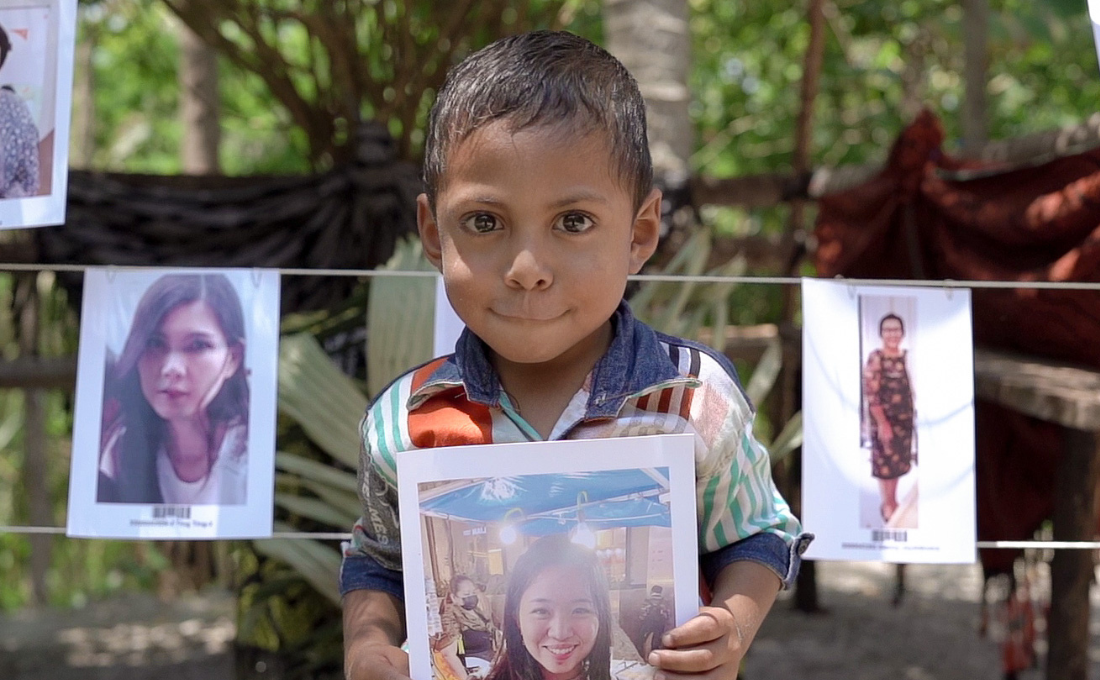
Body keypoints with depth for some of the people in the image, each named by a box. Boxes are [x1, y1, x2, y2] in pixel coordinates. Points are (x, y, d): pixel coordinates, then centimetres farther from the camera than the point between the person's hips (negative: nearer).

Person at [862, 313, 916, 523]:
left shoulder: (907, 357, 4)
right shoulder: (875, 359, -14)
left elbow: (911, 389, 13)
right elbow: (870, 394, -16)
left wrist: (914, 415, 10)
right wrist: (882, 422, -19)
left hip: (905, 419, 6)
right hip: (884, 419, -6)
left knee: (899, 462, 13)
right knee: (885, 464, 1)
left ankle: (892, 502, 26)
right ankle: (888, 505, 14)